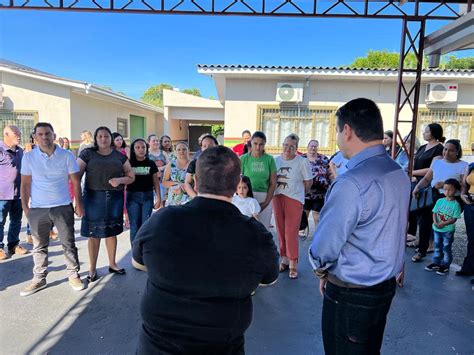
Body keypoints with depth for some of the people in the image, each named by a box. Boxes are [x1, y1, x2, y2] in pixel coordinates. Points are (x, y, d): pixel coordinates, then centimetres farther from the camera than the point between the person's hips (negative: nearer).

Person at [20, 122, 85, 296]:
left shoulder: (67, 155, -3)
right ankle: (39, 279, 26)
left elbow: (75, 181, 1)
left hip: (63, 207, -1)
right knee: (39, 246, 13)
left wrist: (78, 203, -2)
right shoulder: (29, 157, 0)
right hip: (37, 209, 1)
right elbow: (25, 184, 4)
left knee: (68, 244, 7)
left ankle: (74, 275, 20)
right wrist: (25, 207, 0)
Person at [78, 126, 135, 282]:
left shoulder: (120, 156, 9)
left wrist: (120, 179, -10)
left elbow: (131, 177, 11)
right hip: (94, 197, -2)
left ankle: (112, 264, 28)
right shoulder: (87, 154, 1)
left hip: (115, 198, 2)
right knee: (94, 233, 3)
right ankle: (92, 268, 18)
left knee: (112, 231, 12)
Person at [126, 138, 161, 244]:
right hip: (132, 196, -1)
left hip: (148, 196, 1)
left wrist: (159, 198, 4)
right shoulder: (129, 164, 1)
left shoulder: (151, 164, 5)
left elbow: (156, 182, 8)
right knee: (134, 226, 2)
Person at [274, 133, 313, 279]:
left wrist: (299, 194, 9)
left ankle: (293, 264, 7)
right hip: (277, 198, 4)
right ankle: (284, 259, 22)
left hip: (294, 200, -4)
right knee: (281, 231, 9)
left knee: (291, 232, -5)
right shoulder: (276, 160, 8)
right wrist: (275, 192, 8)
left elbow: (308, 182, 1)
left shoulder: (302, 162, -5)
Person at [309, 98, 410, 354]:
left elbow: (325, 244, -22)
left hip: (351, 295, -8)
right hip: (386, 285, 8)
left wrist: (322, 271, 0)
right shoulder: (399, 174, 1)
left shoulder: (352, 184, -29)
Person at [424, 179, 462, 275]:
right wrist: (435, 222, -15)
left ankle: (445, 266, 18)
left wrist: (443, 224, -23)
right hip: (436, 229, 5)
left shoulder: (456, 204, -11)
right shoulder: (440, 201, 1)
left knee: (447, 248, 6)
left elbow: (454, 219, -14)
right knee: (437, 247, 16)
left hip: (448, 230, -4)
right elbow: (434, 213, 2)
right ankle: (436, 263, 28)